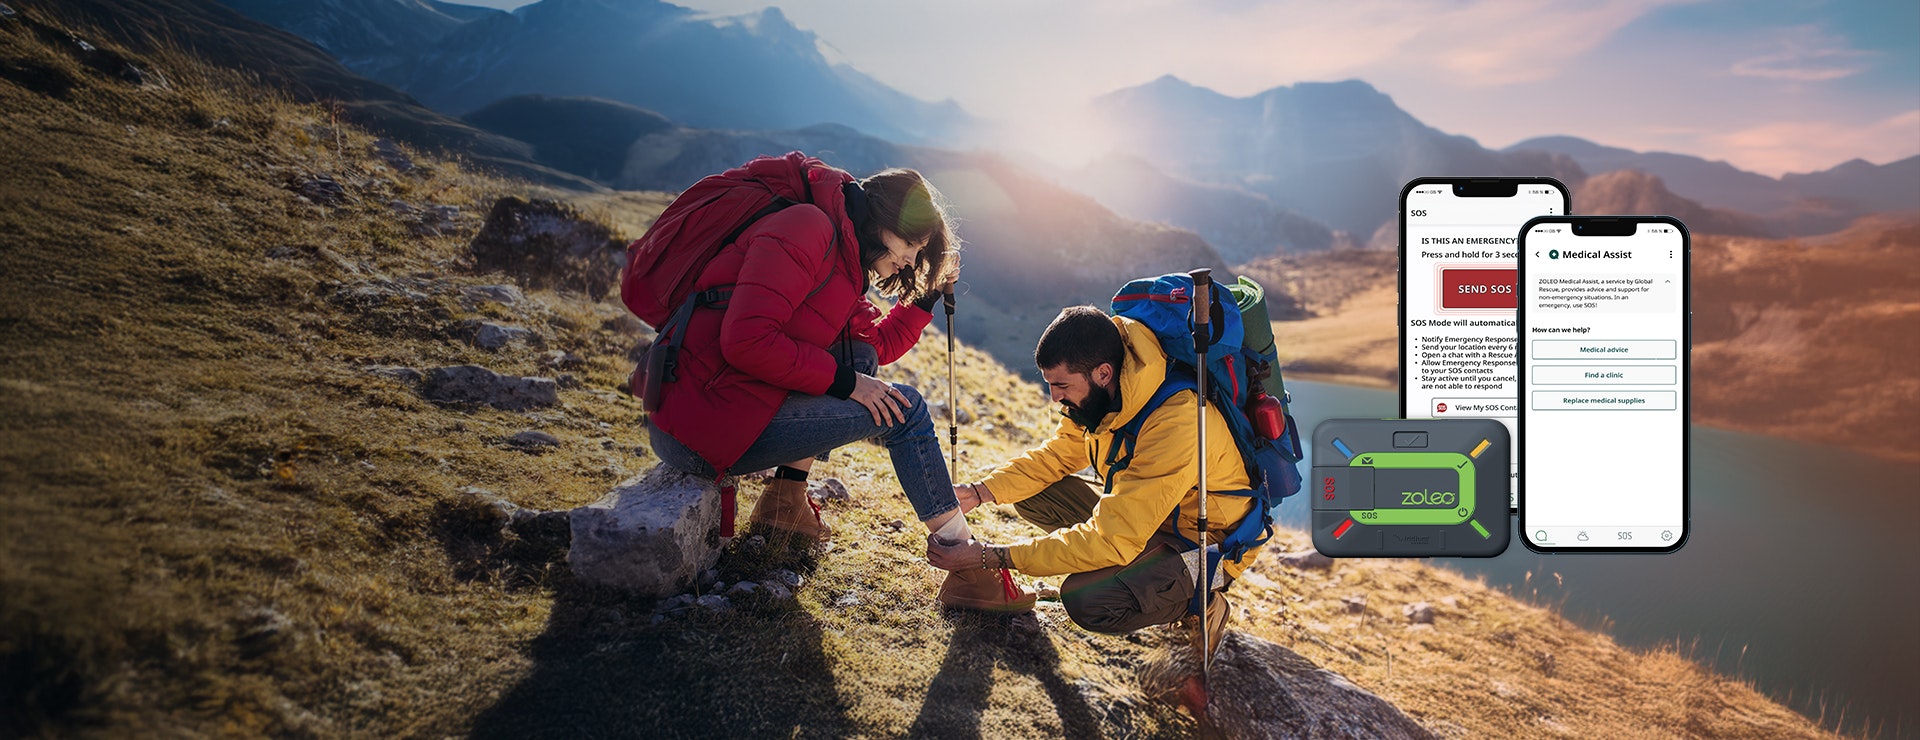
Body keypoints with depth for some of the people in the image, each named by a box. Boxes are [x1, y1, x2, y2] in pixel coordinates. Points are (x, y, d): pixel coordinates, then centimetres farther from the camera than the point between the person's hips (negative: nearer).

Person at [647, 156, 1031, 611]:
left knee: (860, 355, 15)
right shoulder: (806, 229, -14)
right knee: (902, 410, -5)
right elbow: (746, 340, -24)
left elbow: (879, 344, 26)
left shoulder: (841, 255, 17)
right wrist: (844, 381, -15)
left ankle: (784, 499, 11)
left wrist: (930, 294, 17)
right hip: (700, 429, -10)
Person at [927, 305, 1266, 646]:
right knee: (1033, 494, -2)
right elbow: (1057, 454, 6)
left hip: (1208, 543, -8)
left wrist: (990, 557, -32)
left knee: (1087, 600, -30)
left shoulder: (1175, 424, -35)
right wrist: (979, 492, -10)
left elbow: (1112, 540, -35)